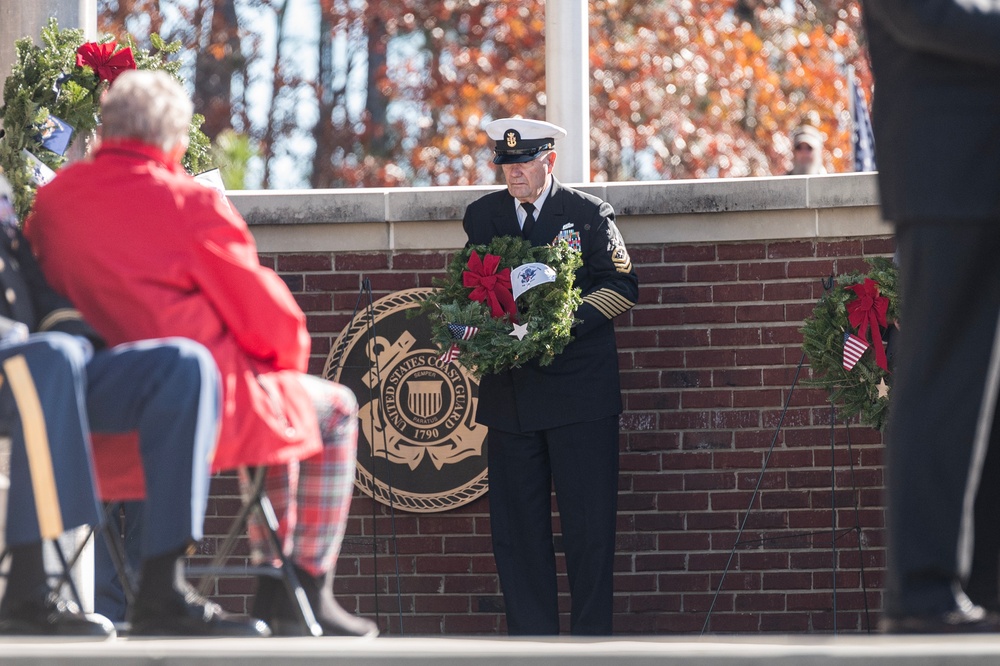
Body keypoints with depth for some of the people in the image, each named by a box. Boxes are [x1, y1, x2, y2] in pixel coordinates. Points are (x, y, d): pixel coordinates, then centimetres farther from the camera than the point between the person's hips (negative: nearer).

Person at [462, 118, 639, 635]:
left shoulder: (587, 213, 1)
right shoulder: (482, 217, 11)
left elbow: (622, 285, -1)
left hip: (579, 392, -3)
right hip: (510, 393, 4)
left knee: (588, 523, -3)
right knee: (517, 527, 4)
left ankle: (591, 636, 2)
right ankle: (531, 638, 9)